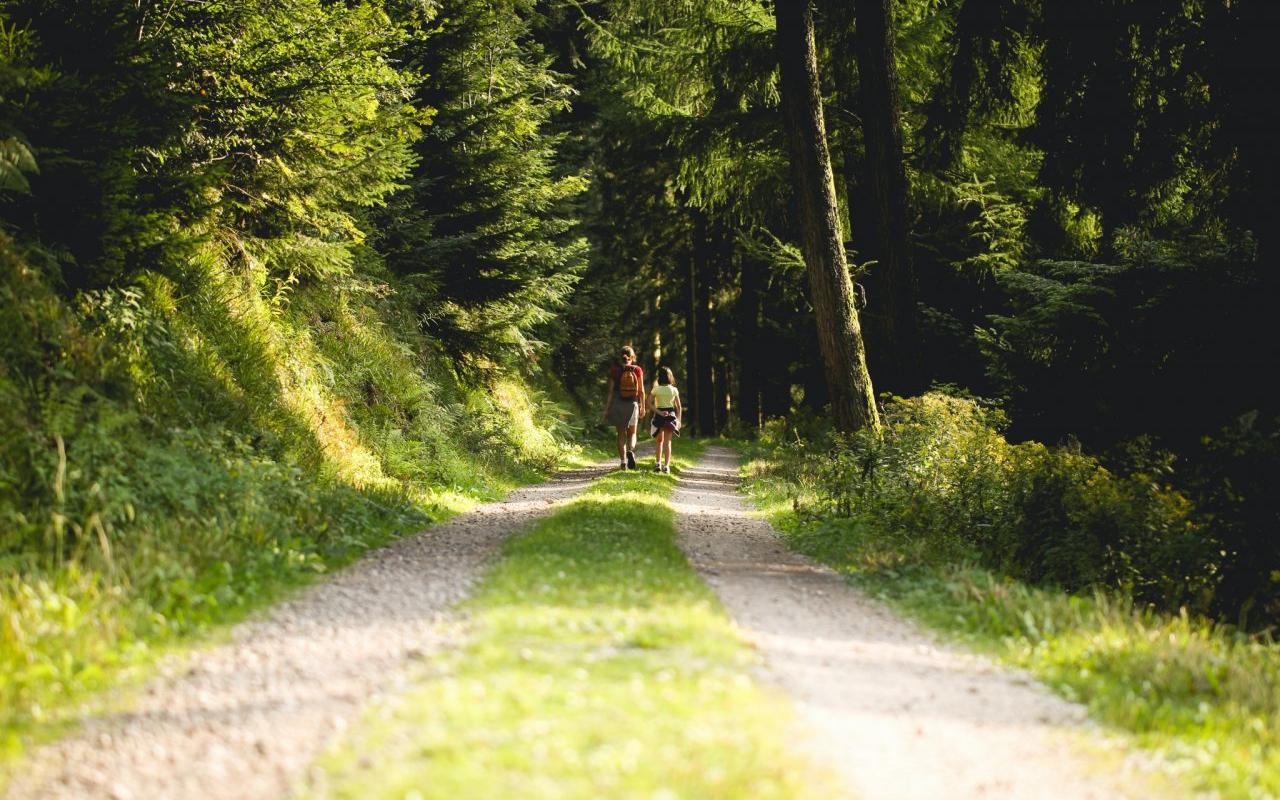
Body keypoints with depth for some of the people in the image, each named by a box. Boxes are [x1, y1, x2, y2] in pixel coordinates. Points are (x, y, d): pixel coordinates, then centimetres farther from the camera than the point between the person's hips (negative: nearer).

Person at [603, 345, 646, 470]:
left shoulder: (615, 370, -4)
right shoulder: (637, 370, -3)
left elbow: (610, 390, -5)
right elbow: (641, 391, -3)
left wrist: (606, 408, 0)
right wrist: (643, 406, 8)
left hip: (618, 404, 0)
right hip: (633, 404, 0)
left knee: (621, 434, 9)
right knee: (632, 433, 12)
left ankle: (623, 462, 4)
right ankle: (631, 451, -17)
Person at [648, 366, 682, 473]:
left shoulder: (656, 389, -5)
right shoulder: (674, 390, 0)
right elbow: (679, 407, 2)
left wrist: (658, 412, -13)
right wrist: (679, 420, 8)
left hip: (659, 415, -1)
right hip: (671, 415, 1)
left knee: (660, 441, 16)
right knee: (667, 442, 4)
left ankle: (658, 463, 6)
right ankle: (666, 465, -5)